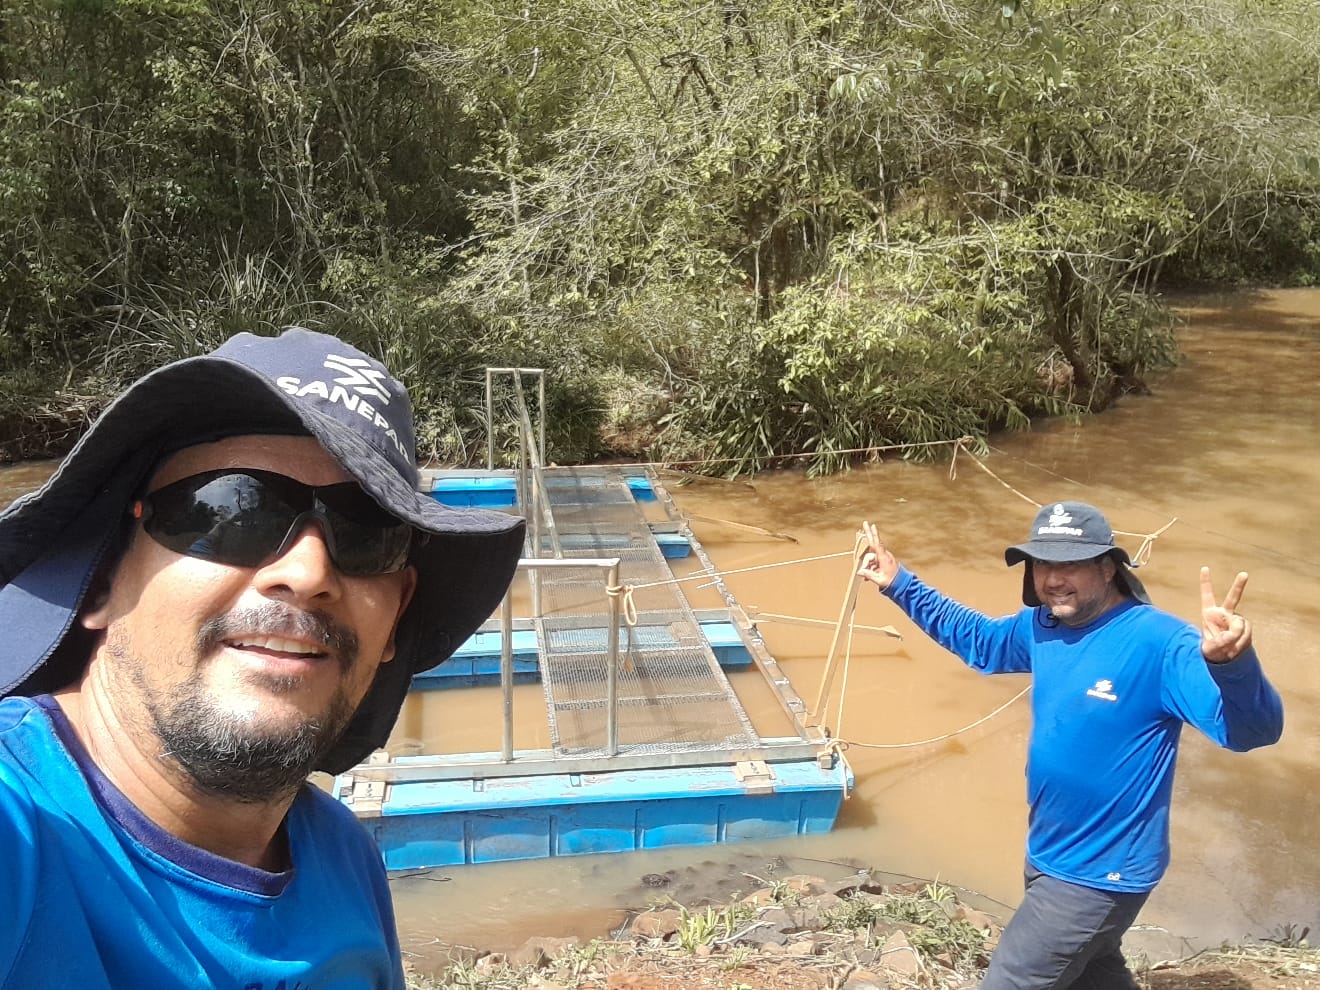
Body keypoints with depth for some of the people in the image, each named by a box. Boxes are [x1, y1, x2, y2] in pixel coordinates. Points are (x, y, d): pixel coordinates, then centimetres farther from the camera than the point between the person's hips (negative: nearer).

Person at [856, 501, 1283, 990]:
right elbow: (976, 639, 16)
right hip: (1047, 855, 8)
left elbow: (1253, 729, -36)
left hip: (1101, 872, -8)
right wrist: (898, 584, 9)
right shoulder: (1041, 626, -4)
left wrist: (1229, 662, -58)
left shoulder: (1157, 641, -27)